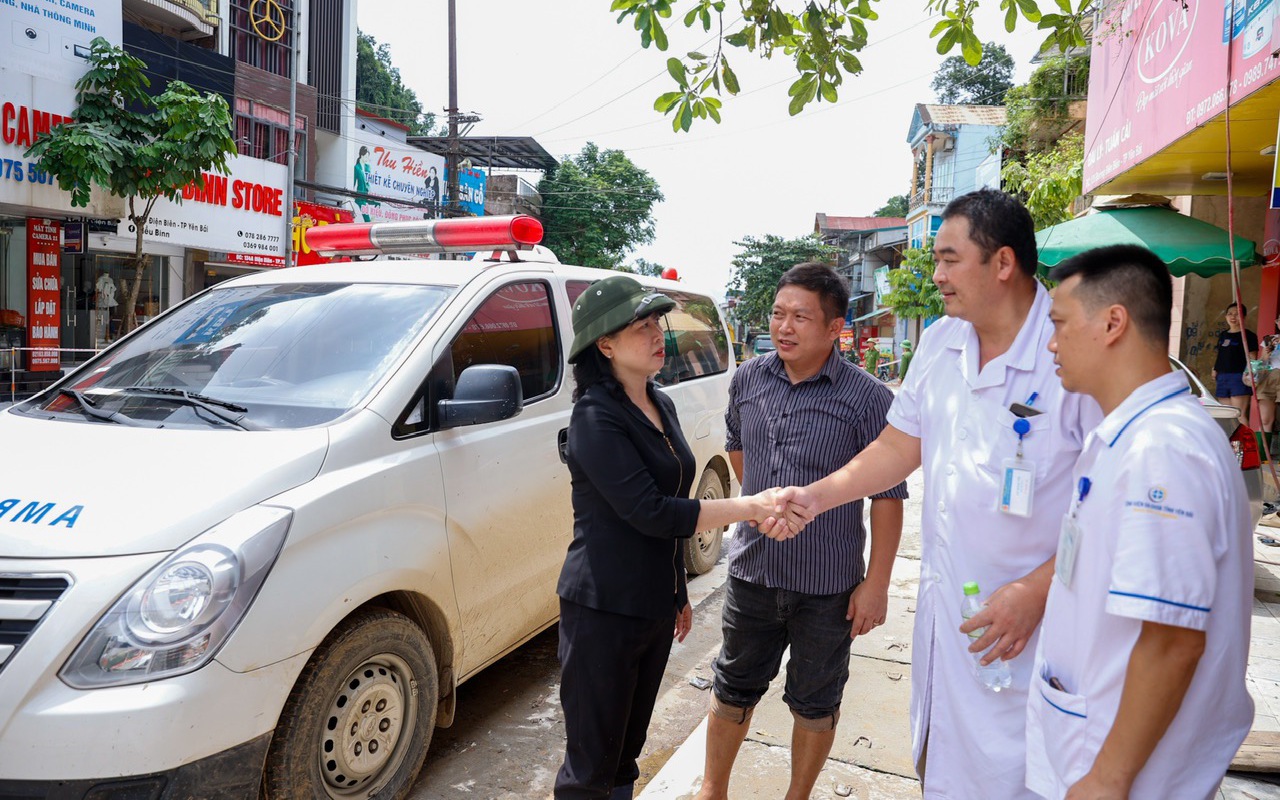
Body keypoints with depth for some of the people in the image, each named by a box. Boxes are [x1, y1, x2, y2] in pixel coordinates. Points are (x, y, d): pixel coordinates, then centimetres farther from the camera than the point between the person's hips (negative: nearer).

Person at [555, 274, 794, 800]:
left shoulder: (660, 405, 9)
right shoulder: (596, 418, -17)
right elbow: (650, 513, -24)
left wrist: (678, 593, 22)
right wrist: (749, 508, -24)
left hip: (655, 606, 8)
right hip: (602, 612, -8)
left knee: (628, 748, 19)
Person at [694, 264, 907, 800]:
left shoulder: (868, 399, -14)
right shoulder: (748, 379, -1)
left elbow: (887, 497, -11)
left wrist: (877, 583, -13)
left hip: (827, 586, -3)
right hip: (751, 570, 4)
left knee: (814, 703, 16)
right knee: (733, 688, 18)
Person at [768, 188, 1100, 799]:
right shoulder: (938, 342, 4)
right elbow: (901, 446, 12)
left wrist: (1037, 591, -22)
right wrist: (818, 495, 3)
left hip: (1027, 622, -6)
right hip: (941, 606, 7)